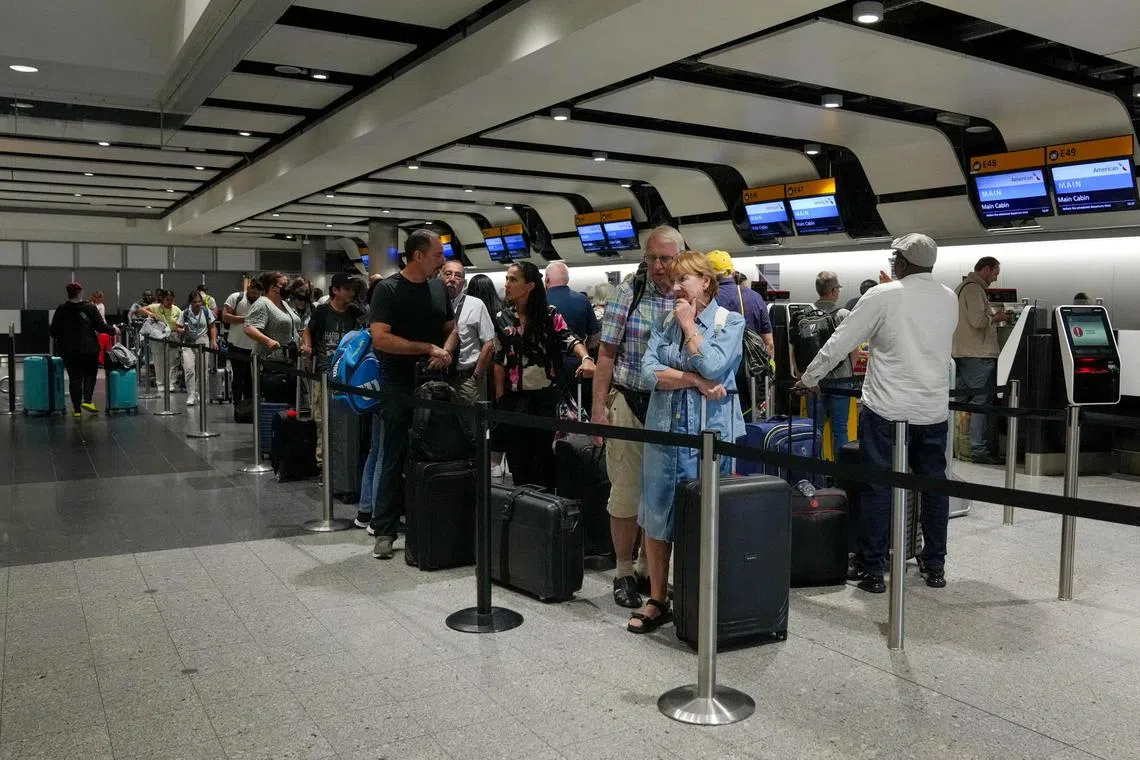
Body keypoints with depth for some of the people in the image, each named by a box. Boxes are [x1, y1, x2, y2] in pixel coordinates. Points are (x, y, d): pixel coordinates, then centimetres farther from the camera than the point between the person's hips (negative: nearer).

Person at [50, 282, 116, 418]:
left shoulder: (61, 310, -1)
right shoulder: (90, 308, -6)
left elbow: (54, 331, 1)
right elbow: (101, 327, -7)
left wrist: (61, 339, 21)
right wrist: (113, 330, 11)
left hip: (69, 350, 1)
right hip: (89, 349, -1)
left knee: (75, 378, 7)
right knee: (90, 374, 16)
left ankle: (77, 409, 6)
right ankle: (87, 400, -2)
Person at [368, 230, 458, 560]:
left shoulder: (439, 288, 11)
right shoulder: (388, 289, -7)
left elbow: (451, 328, 17)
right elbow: (380, 338, -16)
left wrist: (446, 351, -5)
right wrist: (429, 348, -15)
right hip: (399, 387, -5)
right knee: (396, 459, -1)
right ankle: (384, 530, 8)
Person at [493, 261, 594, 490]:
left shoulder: (549, 315, -2)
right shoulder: (502, 318, 6)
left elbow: (571, 339, -16)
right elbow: (499, 361, 8)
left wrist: (586, 358, -37)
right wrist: (499, 397, 3)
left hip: (545, 396, -2)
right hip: (514, 399, 2)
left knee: (544, 457, 2)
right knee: (518, 458, 6)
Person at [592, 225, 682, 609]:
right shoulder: (628, 293, -1)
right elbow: (606, 353, -1)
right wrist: (599, 406, -5)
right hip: (629, 404, -1)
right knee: (626, 492, 5)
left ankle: (647, 566, 30)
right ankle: (624, 572, 20)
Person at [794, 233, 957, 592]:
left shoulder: (882, 296, -10)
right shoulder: (949, 299, 5)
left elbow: (840, 342, -6)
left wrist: (808, 378, 6)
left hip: (886, 407, -4)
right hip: (934, 408, 5)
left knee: (878, 487, 2)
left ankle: (873, 571, 6)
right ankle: (935, 566, 23)